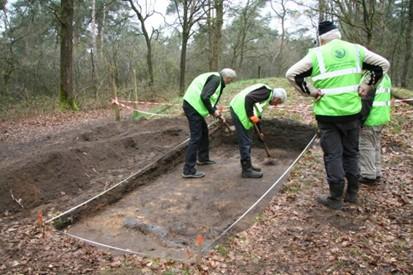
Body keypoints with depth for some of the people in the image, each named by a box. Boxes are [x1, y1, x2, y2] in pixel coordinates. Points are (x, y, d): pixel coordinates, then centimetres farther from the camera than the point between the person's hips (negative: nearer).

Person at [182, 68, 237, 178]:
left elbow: (210, 99, 27)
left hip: (193, 105, 11)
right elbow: (204, 97, -23)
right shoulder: (216, 79, -11)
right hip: (193, 106, -11)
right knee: (196, 137, -9)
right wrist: (213, 111, -12)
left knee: (204, 131, 22)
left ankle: (203, 158, 38)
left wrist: (217, 114, 21)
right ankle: (189, 170, -5)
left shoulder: (216, 79, 21)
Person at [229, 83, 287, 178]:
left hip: (237, 109, 11)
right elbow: (249, 98, -25)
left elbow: (257, 115, 29)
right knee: (245, 142, -5)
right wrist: (251, 115, -20)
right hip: (240, 110, -11)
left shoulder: (267, 96, 22)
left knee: (248, 141, 17)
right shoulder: (267, 92, -10)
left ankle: (247, 165, 28)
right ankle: (247, 170, 3)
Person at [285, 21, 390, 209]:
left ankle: (336, 199, 9)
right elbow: (383, 64, 9)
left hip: (328, 114, -3)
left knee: (333, 155, 3)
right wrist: (368, 85, 9)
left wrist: (310, 91, -6)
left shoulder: (316, 54, -5)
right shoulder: (356, 50, 5)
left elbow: (291, 74, -11)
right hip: (352, 112, 4)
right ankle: (352, 193, 26)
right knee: (351, 153, 16)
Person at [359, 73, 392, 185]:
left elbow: (366, 101, -21)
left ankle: (368, 175, 8)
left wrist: (360, 119, -15)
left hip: (370, 120, -9)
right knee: (376, 146, 17)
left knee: (366, 146, 1)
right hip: (382, 118, 10)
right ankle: (376, 173, 25)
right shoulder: (386, 76, 12)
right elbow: (388, 97, 19)